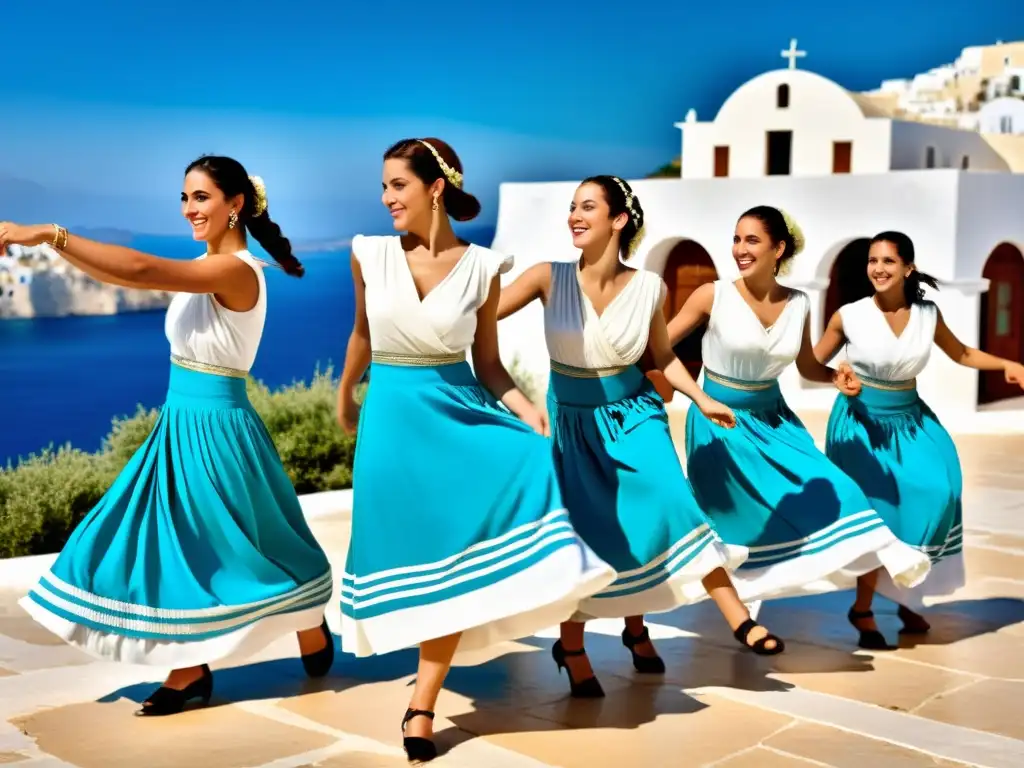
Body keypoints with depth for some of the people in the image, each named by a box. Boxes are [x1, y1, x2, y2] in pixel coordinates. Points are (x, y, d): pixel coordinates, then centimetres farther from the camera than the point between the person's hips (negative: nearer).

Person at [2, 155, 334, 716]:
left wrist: (50, 234, -30)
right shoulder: (202, 268, 9)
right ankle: (190, 668, 18)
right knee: (174, 539, 8)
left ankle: (315, 639, 27)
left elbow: (140, 271, -29)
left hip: (214, 426, -9)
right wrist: (53, 241, -7)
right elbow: (122, 277, 5)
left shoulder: (237, 270, -19)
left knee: (237, 549, 5)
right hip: (181, 422, 9)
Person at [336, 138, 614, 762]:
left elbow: (488, 364, 2)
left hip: (459, 409, 0)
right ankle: (424, 703, 26)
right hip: (393, 416, 0)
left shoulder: (482, 267, -4)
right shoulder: (371, 255, -3)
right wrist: (344, 398, 26)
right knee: (415, 551, 2)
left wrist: (527, 410, -15)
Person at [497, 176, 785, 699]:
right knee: (583, 532, -1)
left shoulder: (648, 287, -7)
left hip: (633, 415, 1)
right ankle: (571, 647, 21)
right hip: (572, 420, -1)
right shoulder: (551, 278, -12)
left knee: (667, 506, -17)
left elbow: (662, 356, 8)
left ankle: (738, 618, -7)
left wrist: (701, 399, 1)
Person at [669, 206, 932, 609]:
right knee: (740, 512, 1)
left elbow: (807, 366, 12)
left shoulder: (797, 304, -2)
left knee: (826, 491, -5)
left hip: (772, 419, 4)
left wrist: (837, 376, -8)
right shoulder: (713, 296, -14)